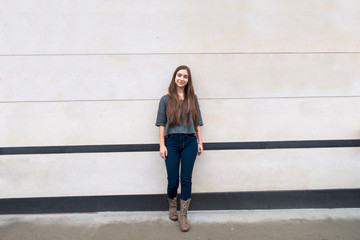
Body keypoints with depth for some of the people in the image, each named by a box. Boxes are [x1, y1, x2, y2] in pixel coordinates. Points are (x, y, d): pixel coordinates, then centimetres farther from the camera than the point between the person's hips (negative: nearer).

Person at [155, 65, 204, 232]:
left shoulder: (193, 99, 10)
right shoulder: (166, 99, 6)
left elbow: (197, 122, 12)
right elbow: (161, 123, 3)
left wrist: (200, 142, 7)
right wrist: (162, 145, -4)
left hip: (190, 142, 1)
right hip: (171, 142, -1)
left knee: (186, 180, 3)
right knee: (173, 181, 3)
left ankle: (183, 215, 17)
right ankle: (172, 206, 34)